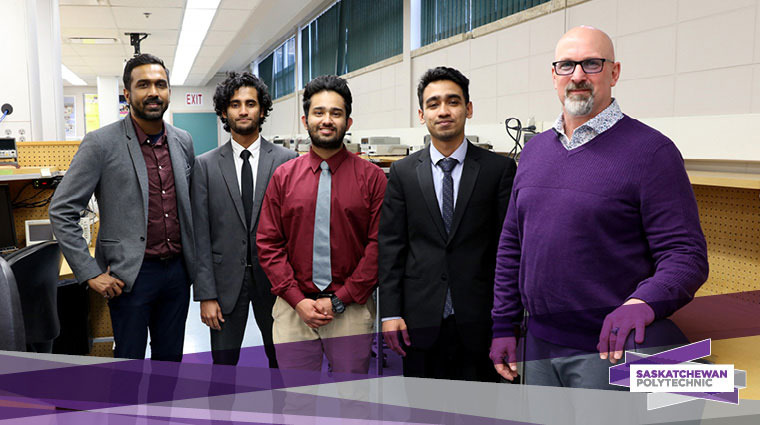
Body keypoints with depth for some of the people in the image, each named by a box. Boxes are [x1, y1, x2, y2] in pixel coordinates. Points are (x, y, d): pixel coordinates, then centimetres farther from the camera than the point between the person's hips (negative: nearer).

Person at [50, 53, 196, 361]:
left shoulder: (183, 141, 6)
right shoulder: (101, 143, -10)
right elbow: (61, 211, -9)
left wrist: (192, 257, 12)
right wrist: (90, 273, -12)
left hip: (177, 270, 5)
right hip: (131, 275, -4)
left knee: (170, 358, 17)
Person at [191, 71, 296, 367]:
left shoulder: (285, 160, -1)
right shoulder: (206, 165, 2)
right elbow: (200, 234, 0)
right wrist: (206, 295, -5)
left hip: (273, 278, 0)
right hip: (226, 279, 0)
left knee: (281, 362, 13)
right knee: (223, 365, 9)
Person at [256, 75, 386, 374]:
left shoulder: (372, 177, 0)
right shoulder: (283, 176, 6)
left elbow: (379, 246, -5)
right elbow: (268, 245, 4)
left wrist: (340, 300, -9)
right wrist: (298, 300, -6)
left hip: (352, 311, -1)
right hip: (293, 310, 2)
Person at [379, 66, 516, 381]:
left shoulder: (499, 169, 1)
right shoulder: (402, 172, 5)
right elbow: (390, 246, 3)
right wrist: (390, 313, -3)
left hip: (478, 320, -1)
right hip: (420, 320, 1)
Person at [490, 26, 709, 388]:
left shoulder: (651, 151, -9)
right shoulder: (534, 150, 8)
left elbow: (687, 255, -12)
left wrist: (641, 304, -31)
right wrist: (503, 325, 8)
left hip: (610, 349, -5)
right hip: (537, 345, 5)